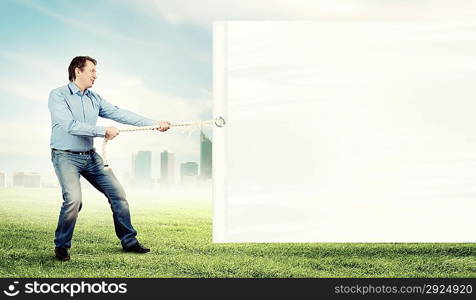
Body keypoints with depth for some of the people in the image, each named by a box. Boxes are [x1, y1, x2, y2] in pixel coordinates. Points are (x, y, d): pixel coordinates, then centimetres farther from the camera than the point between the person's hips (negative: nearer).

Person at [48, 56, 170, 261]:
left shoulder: (94, 98, 8)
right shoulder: (58, 96, -10)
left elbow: (120, 114, 1)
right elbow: (70, 126, -23)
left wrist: (154, 124, -8)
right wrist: (103, 131, -23)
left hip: (91, 156, 7)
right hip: (66, 156, -7)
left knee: (117, 193, 5)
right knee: (73, 199, -24)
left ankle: (129, 241, 18)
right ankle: (61, 246, -2)